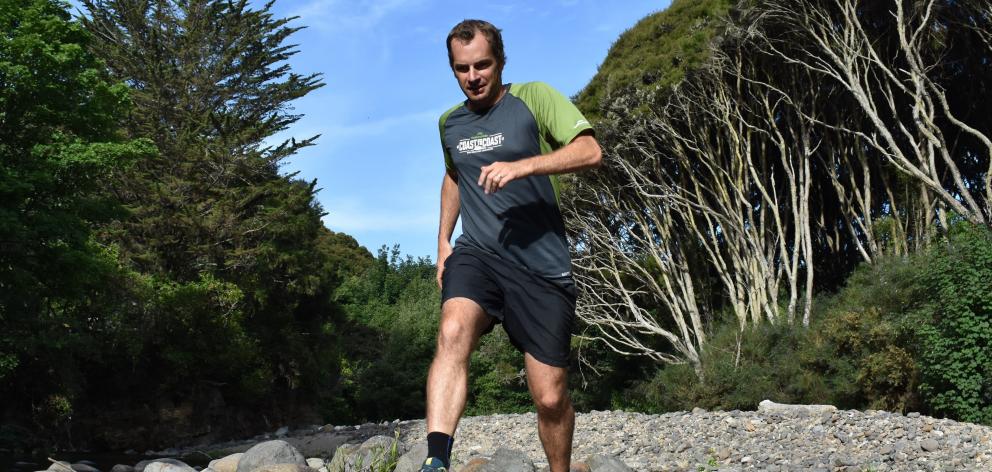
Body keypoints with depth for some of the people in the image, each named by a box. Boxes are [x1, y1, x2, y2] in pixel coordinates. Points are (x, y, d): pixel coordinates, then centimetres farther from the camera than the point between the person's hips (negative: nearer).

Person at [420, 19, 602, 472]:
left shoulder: (534, 98, -3)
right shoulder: (449, 122, 13)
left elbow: (590, 150, -15)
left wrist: (522, 166, -29)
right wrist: (443, 243, 23)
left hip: (542, 265, -2)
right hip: (476, 254, 3)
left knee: (550, 397, 0)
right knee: (453, 331, -31)